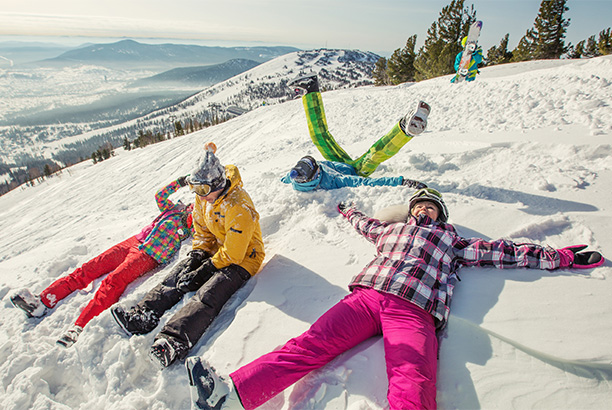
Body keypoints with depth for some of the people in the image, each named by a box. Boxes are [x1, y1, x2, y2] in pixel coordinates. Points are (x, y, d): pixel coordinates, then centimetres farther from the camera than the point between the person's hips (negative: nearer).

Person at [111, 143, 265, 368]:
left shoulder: (238, 208, -29)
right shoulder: (204, 198, -2)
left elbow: (232, 255, -26)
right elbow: (202, 231, 11)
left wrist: (203, 271, -20)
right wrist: (197, 254, -5)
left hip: (242, 259, -9)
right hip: (216, 250, 9)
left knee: (208, 295, -30)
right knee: (177, 275, -8)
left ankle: (173, 341, -44)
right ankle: (141, 317, -14)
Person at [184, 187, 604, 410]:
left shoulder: (453, 241, 31)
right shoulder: (393, 228, 34)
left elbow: (502, 251, 30)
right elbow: (364, 222, 52)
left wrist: (559, 257, 29)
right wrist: (347, 210, 68)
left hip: (413, 312, -1)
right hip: (366, 296, 2)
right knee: (310, 343, -19)